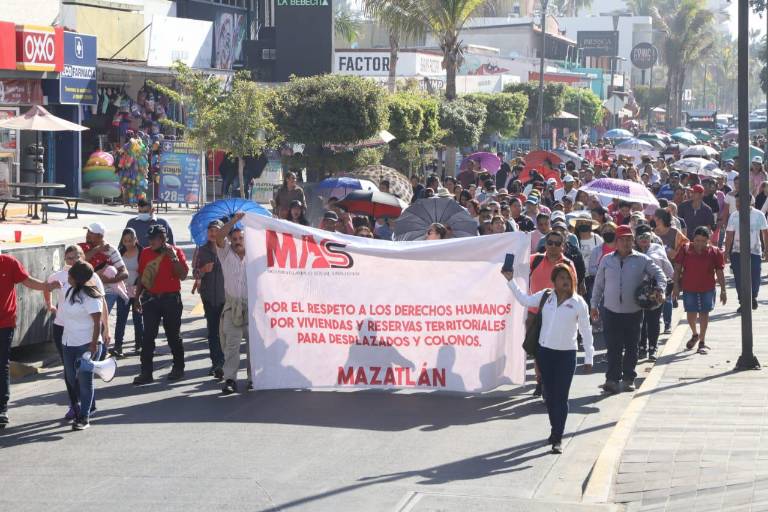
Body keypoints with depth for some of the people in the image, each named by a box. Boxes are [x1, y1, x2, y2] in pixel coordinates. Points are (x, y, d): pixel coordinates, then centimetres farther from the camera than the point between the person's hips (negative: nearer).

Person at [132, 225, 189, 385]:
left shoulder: (175, 252, -4)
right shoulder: (146, 253, 7)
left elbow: (183, 275, -12)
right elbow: (141, 277, 13)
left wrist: (173, 258, -21)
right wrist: (137, 298, 11)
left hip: (171, 299, -3)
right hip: (150, 298, 3)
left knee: (173, 335, 7)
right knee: (148, 336, -2)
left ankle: (178, 368, 21)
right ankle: (146, 372, -2)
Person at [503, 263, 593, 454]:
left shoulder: (578, 303, -6)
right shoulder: (545, 296, 3)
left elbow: (585, 331, -1)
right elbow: (524, 299, 15)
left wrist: (588, 358, -1)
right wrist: (511, 281, 8)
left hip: (567, 354, -4)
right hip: (545, 351, 4)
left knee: (561, 397, -5)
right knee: (549, 394, 12)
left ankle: (557, 438, -2)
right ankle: (555, 430, 30)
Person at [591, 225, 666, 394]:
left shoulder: (642, 260, 0)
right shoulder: (607, 260, 5)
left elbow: (659, 274, 3)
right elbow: (598, 284, 11)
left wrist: (659, 289, -17)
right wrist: (594, 305, 10)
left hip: (633, 312, 0)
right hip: (611, 311, 0)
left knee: (631, 347, 7)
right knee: (613, 347, -2)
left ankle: (628, 378, 18)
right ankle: (612, 379, 0)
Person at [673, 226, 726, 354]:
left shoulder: (714, 252, -4)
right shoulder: (685, 250, -4)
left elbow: (719, 272, 0)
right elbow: (677, 268, 1)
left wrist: (723, 290, -2)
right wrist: (676, 285, -4)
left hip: (707, 289, -1)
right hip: (689, 288, 1)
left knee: (704, 314, 2)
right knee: (690, 314, 8)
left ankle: (702, 341, 11)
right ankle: (695, 334, 36)